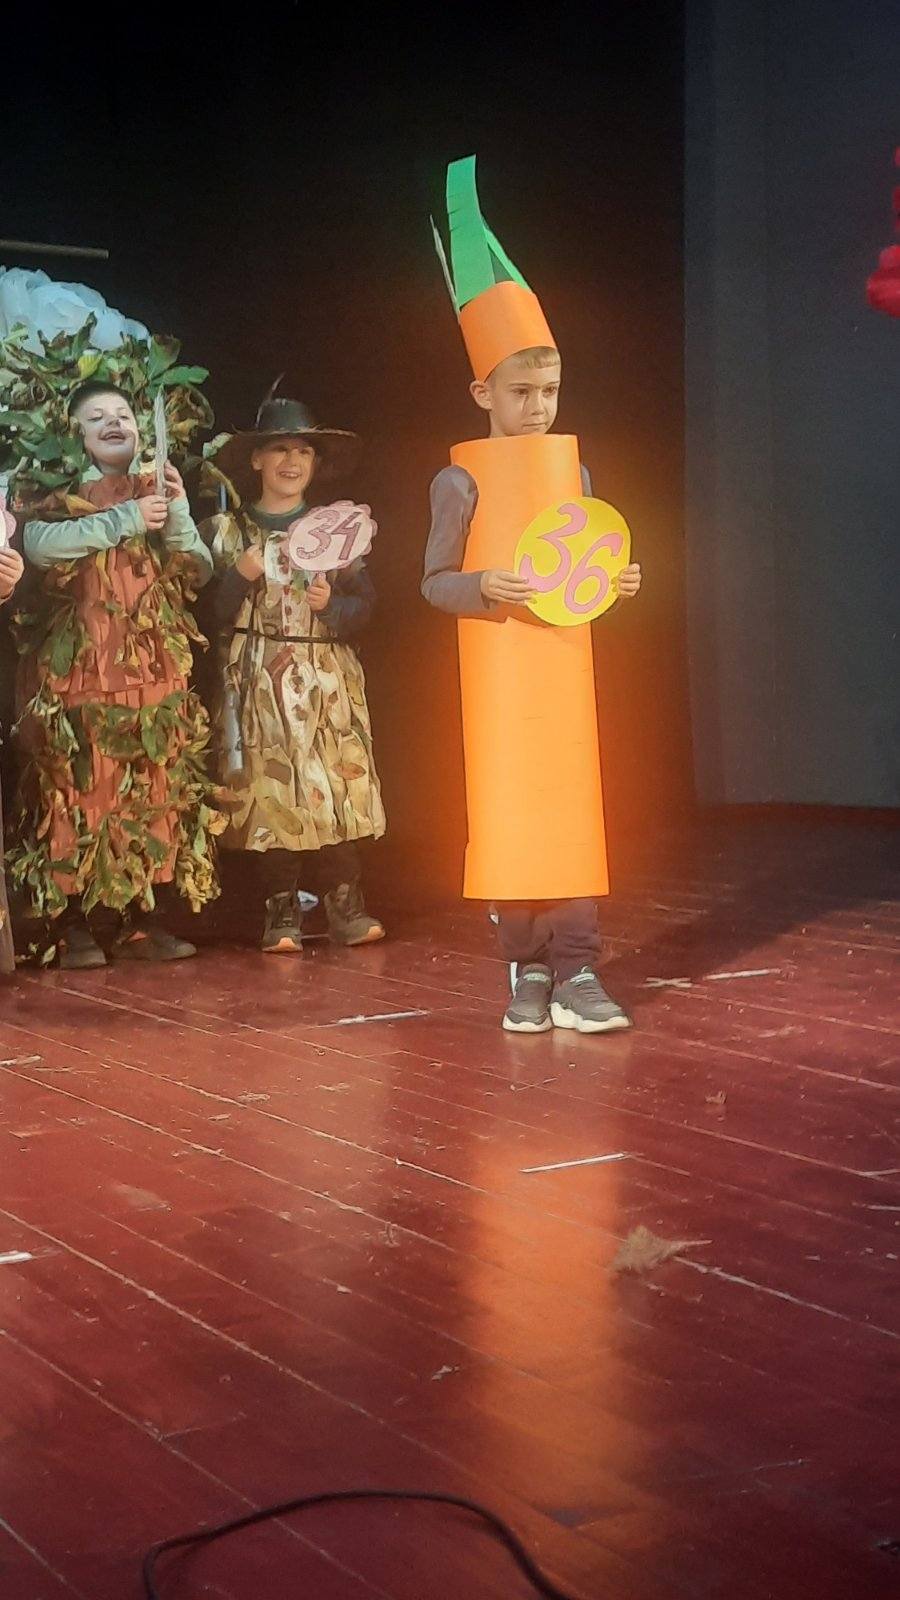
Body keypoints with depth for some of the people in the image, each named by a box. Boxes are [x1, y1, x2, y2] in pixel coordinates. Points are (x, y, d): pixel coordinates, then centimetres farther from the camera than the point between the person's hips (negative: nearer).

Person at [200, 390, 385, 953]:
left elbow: (365, 603, 8)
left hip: (327, 679, 1)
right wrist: (239, 578, -14)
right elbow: (207, 611, 2)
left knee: (335, 786, -7)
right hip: (256, 678, -1)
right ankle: (283, 913, 3)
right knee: (270, 787, -4)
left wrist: (332, 605, -11)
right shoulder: (226, 530, 7)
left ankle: (347, 905, -1)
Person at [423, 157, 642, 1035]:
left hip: (564, 664, 4)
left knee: (571, 805, 2)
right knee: (507, 808, -1)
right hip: (498, 667, -4)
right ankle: (527, 970, 9)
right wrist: (485, 589, -23)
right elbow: (435, 581, -4)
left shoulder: (573, 470, 10)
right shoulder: (462, 480, -4)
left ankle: (576, 969, 4)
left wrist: (613, 582, -3)